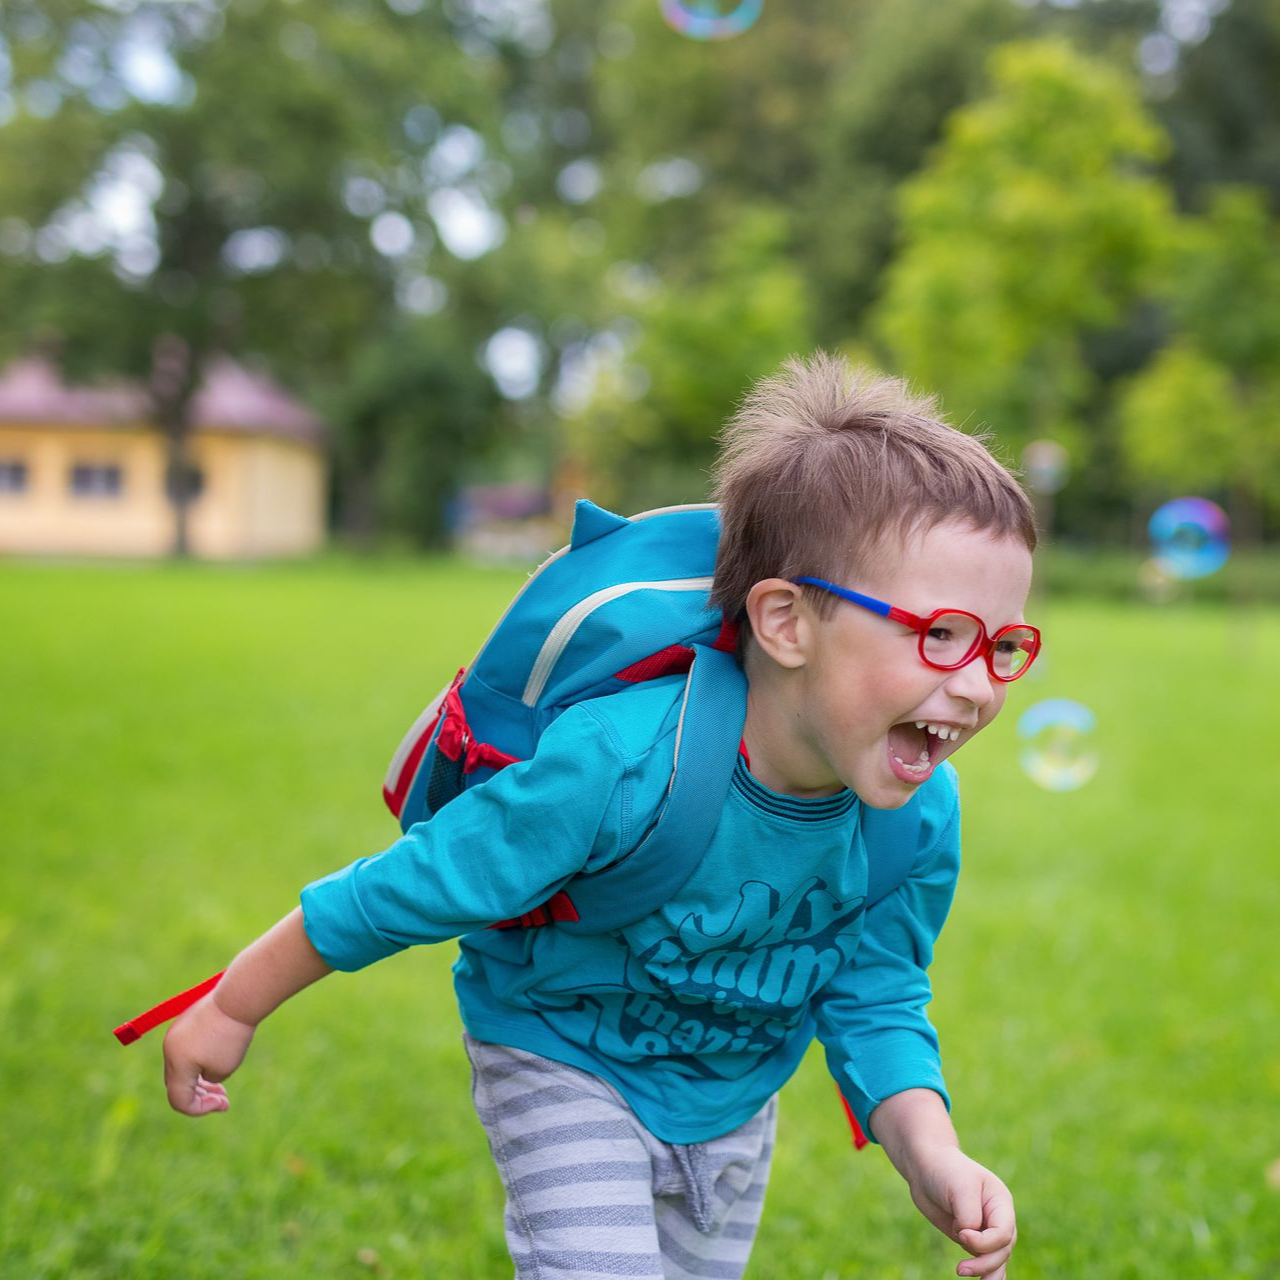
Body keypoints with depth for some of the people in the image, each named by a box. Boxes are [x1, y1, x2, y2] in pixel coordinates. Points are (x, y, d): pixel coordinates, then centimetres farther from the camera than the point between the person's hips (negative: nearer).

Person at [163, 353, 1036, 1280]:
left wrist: (930, 1152, -27)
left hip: (734, 1095, 6)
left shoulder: (921, 814, -23)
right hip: (563, 1059, -5)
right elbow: (405, 891, -27)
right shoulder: (616, 761, -39)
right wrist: (235, 1009, -15)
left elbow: (875, 1003, -9)